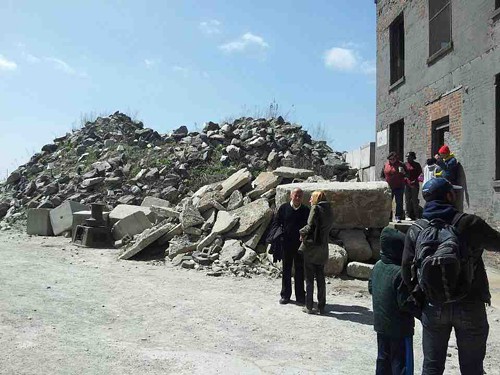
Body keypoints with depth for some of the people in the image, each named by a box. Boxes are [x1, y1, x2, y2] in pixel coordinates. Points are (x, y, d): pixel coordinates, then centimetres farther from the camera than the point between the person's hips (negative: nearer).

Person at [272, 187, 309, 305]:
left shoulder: (306, 210, 1)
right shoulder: (284, 208, 0)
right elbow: (276, 223, 5)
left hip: (300, 245, 0)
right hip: (286, 244, 0)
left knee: (300, 270, 8)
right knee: (286, 270, 10)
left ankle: (300, 296, 19)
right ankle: (285, 295, 21)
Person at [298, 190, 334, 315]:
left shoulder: (316, 208, -10)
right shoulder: (328, 211, 10)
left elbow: (310, 226, -18)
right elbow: (328, 227, 11)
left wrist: (302, 233, 1)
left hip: (311, 245, -6)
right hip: (322, 248, 6)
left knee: (309, 278, 3)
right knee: (321, 278, 13)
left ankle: (309, 307, 8)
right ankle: (322, 307, 17)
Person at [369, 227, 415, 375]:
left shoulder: (377, 266, 0)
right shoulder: (400, 273, -25)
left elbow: (371, 288, 12)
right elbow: (405, 304, -22)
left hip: (380, 324, 8)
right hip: (399, 328, -8)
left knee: (383, 358, 20)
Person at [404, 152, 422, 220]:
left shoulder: (417, 165, 2)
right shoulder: (405, 164, 11)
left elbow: (420, 174, 1)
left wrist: (415, 181, -10)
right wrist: (404, 179, -2)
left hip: (414, 184, -3)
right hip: (407, 184, 3)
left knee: (414, 200, -2)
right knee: (407, 200, 5)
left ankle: (416, 215, 3)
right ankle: (408, 215, 11)